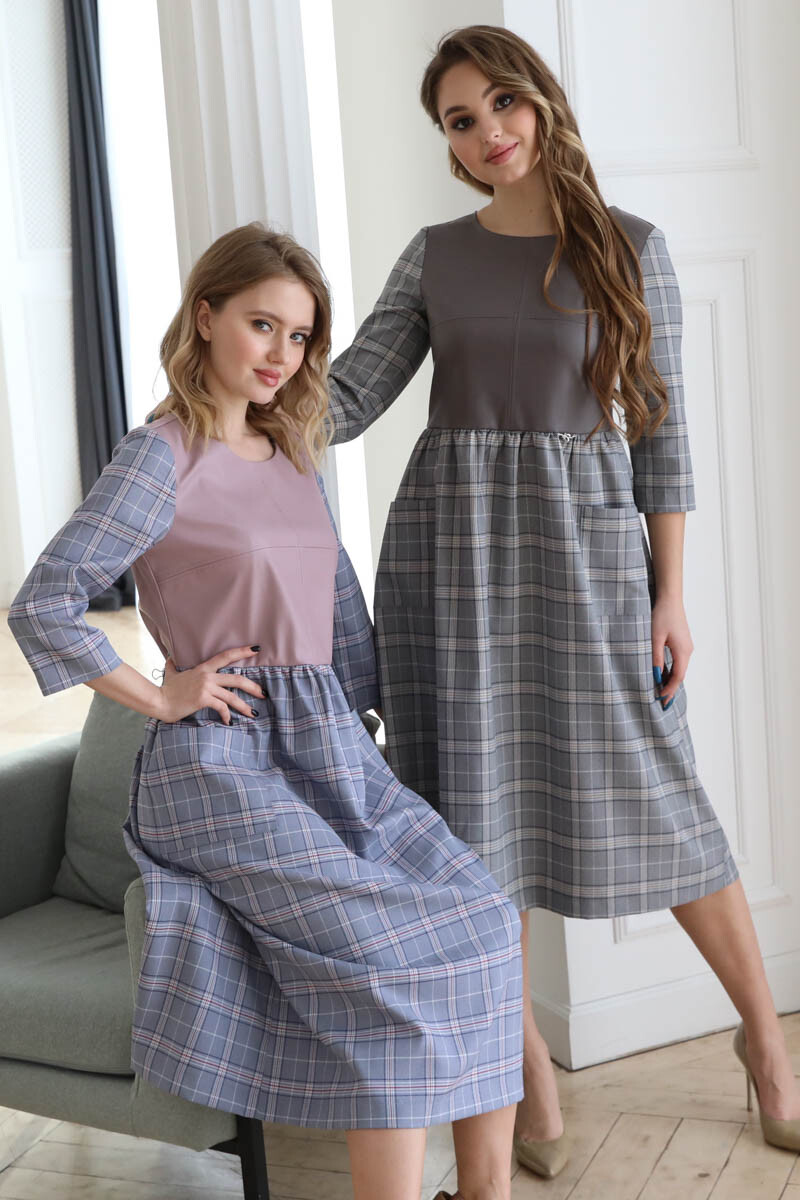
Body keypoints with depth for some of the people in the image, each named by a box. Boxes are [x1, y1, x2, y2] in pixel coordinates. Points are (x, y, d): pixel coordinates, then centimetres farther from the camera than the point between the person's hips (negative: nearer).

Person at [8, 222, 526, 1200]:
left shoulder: (292, 456, 17)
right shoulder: (161, 457, -6)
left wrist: (368, 715, 16)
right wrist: (162, 698, -8)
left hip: (331, 750, 7)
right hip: (225, 763, -7)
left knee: (482, 918, -10)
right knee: (391, 955, -21)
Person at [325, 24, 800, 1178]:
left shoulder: (629, 246, 3)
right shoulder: (435, 256, 9)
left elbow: (661, 425, 1)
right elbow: (346, 399, 4)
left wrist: (669, 593, -4)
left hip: (585, 544, -2)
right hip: (450, 545, 2)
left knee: (653, 799, 1)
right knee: (478, 811, 3)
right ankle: (530, 1074, 19)